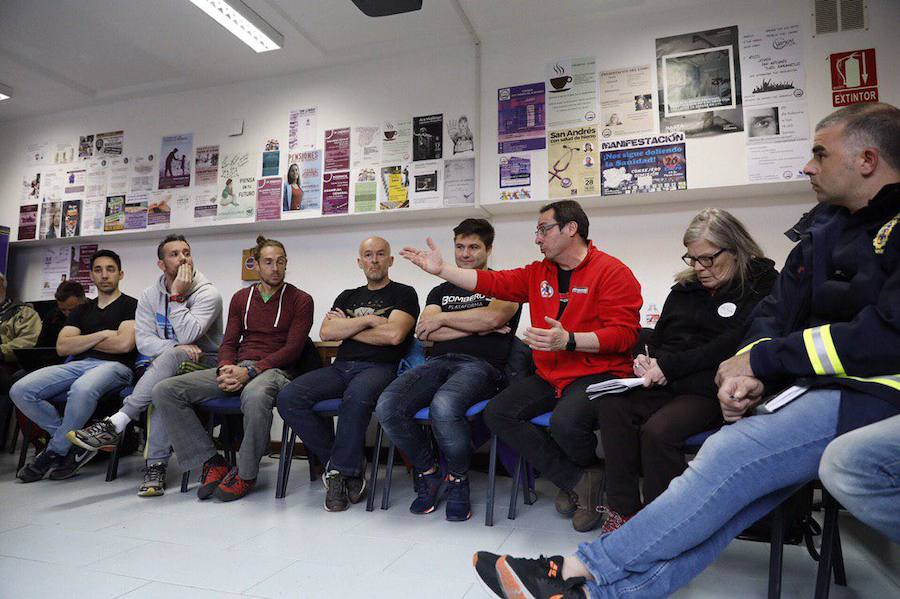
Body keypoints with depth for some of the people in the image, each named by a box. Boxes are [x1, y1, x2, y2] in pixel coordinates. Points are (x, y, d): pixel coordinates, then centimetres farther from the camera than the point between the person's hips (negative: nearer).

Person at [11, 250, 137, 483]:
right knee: (20, 390, -16)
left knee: (82, 389, -39)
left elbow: (124, 344, -9)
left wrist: (81, 341, 5)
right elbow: (62, 347, 12)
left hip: (114, 366, -6)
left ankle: (55, 451, -12)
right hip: (78, 364, 6)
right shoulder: (82, 310, 25)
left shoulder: (131, 305, 7)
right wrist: (101, 335, -1)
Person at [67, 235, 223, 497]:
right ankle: (156, 466, -32)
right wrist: (178, 346, -19)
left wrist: (177, 295, -18)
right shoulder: (150, 295, 8)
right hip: (165, 367, 3)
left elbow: (188, 335, -20)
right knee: (161, 386, -34)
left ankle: (114, 425, -35)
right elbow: (144, 341, -2)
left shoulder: (208, 294, -8)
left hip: (204, 364, -3)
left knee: (171, 355, -37)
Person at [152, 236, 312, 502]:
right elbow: (229, 342, 15)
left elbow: (292, 349, -6)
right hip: (236, 368, 6)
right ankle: (212, 463, -9)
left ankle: (245, 473, -18)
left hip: (274, 369, -5)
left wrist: (249, 371, -16)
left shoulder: (300, 300, 4)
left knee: (255, 395, -43)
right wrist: (226, 369, -9)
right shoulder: (241, 298, 20)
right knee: (164, 391, -13)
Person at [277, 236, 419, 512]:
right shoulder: (347, 296, 24)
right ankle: (350, 467, -9)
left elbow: (393, 335, -9)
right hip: (342, 366, 6)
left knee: (356, 396, -40)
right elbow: (326, 332, 8)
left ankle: (340, 468, -15)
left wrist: (346, 327, 3)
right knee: (288, 398, -19)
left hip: (379, 367, -5)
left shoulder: (403, 294, 9)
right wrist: (368, 319, -2)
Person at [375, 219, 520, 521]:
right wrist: (477, 327, -1)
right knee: (387, 406, -25)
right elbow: (425, 332, 8)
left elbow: (493, 317, -9)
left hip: (480, 364, -4)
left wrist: (444, 318, 1)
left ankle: (458, 479, -8)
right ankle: (428, 471, 1)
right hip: (438, 362, 5)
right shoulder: (441, 290, 27)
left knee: (444, 405, -38)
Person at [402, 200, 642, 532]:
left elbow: (624, 334, -14)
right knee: (497, 412, -10)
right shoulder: (538, 273, 14)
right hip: (549, 377, 7)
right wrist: (441, 268, 2)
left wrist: (568, 340, -26)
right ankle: (577, 480, -7)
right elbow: (493, 281, 8)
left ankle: (589, 472, 6)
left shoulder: (612, 272, -6)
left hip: (598, 374, -7)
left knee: (565, 422, -34)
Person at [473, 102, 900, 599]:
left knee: (732, 454, -26)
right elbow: (775, 313, 13)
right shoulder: (824, 227, 16)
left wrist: (761, 360, -13)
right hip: (819, 389, 6)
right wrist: (750, 373, -8)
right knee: (740, 478, -18)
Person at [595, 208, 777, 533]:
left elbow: (732, 345, -12)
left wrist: (669, 366, -13)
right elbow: (658, 335, 23)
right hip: (665, 385, 6)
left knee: (658, 431, -32)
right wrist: (647, 359, -2)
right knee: (612, 406, -23)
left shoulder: (760, 285, 1)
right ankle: (622, 512, -17)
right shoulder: (685, 287, 21)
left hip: (711, 390, -6)